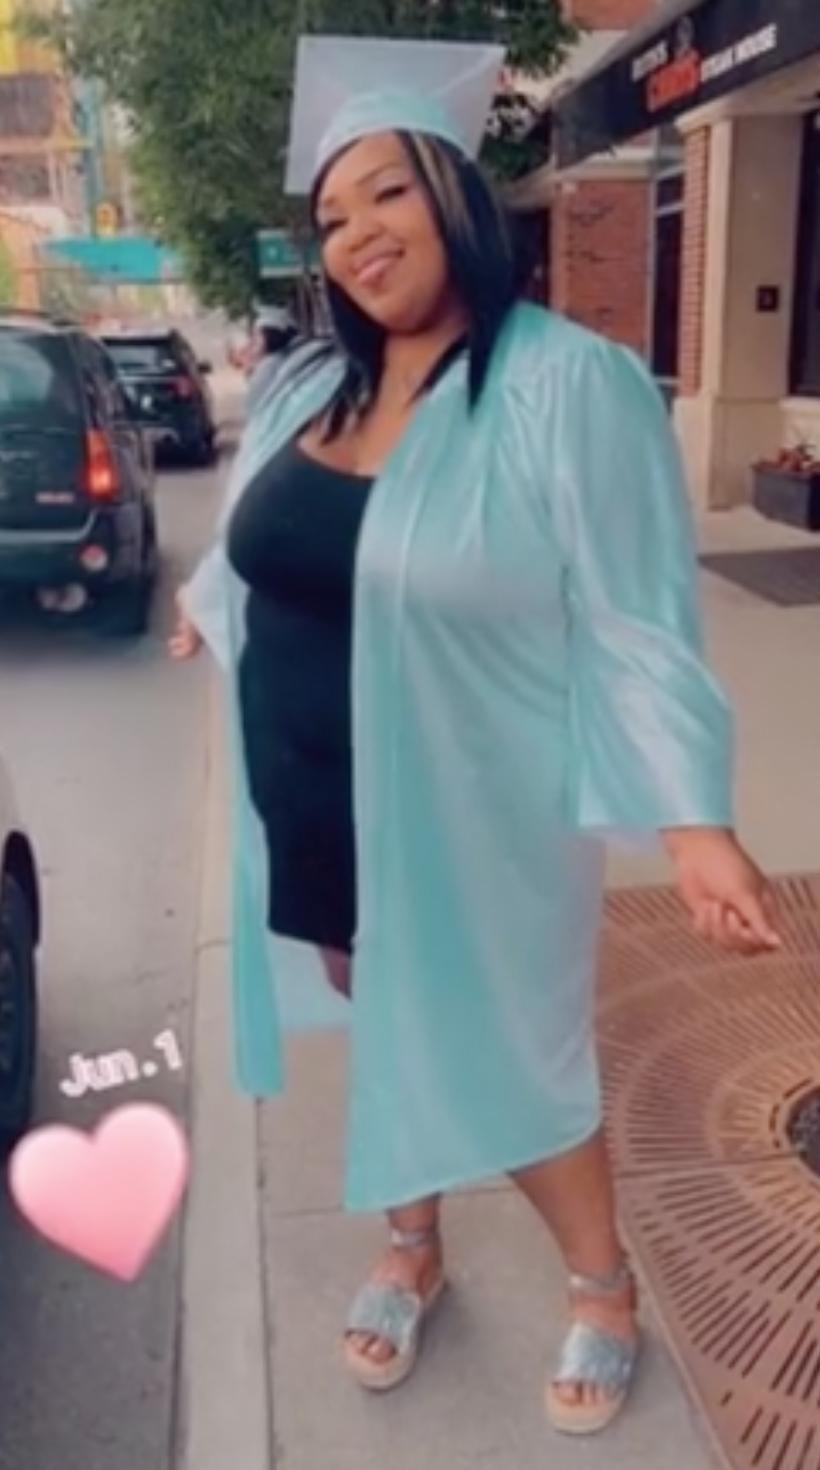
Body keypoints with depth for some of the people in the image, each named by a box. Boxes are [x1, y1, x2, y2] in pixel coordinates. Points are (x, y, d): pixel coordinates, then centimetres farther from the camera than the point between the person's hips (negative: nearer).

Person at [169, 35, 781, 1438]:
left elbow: (636, 626, -18)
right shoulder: (308, 385, 4)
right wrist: (210, 603, 40)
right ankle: (412, 1247, 50)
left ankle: (603, 1285, 41)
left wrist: (695, 821, -26)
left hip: (469, 827, -5)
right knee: (384, 1036, 22)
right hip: (313, 811, 6)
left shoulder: (572, 384, -16)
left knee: (504, 1063, 11)